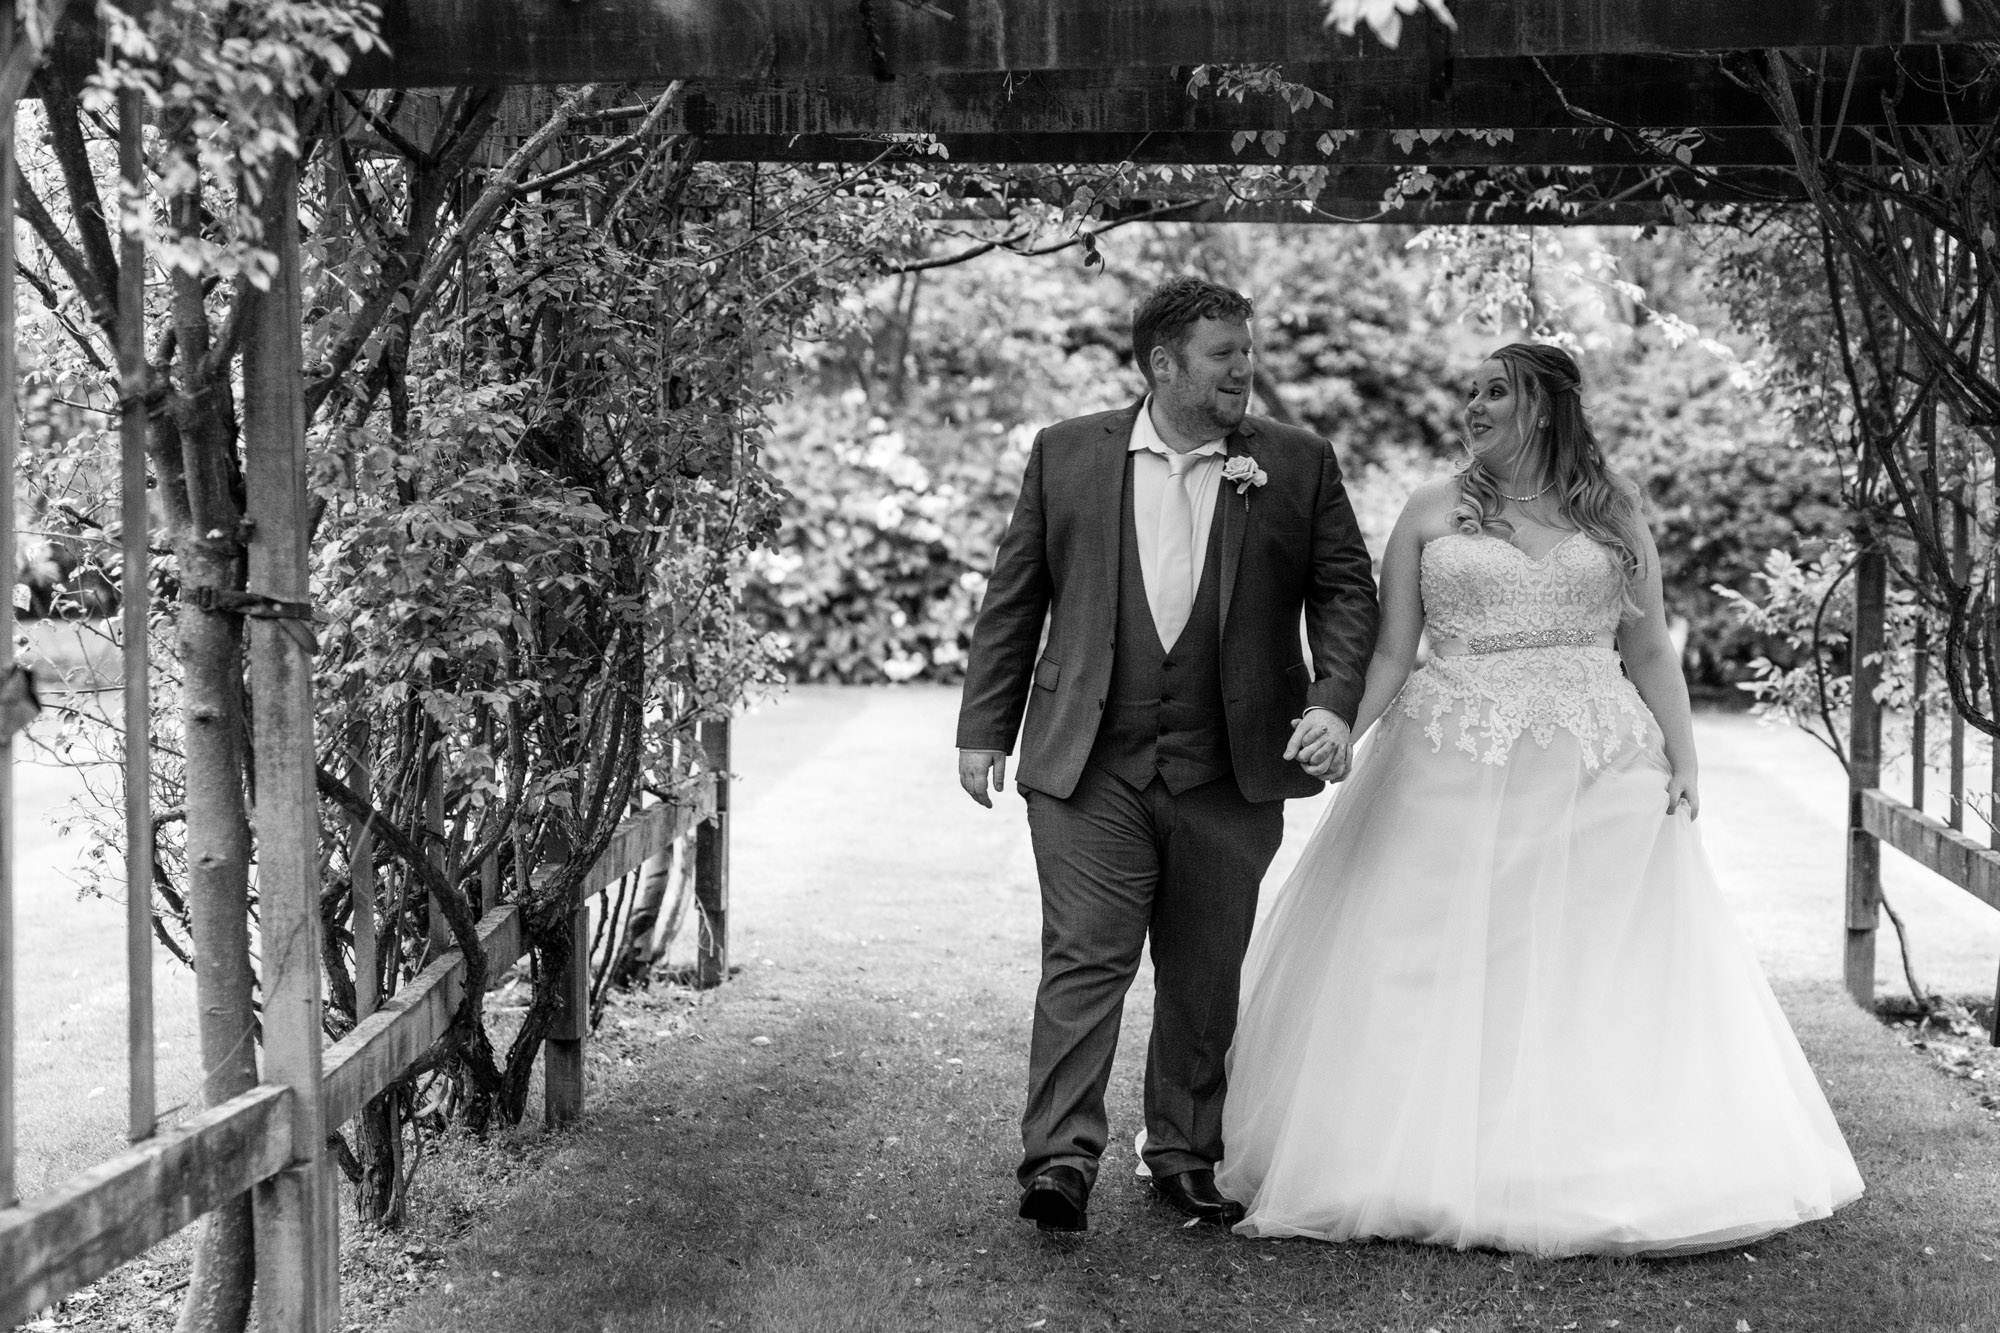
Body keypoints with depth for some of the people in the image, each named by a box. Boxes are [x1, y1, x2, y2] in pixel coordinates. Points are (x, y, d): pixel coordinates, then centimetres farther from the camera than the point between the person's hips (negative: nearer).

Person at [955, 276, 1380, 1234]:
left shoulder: (1297, 465, 6)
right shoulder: (1066, 455, 5)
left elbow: (1345, 590, 5)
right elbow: (1013, 598, 8)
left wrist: (1333, 703, -10)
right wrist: (985, 727, 7)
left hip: (1231, 770, 2)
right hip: (1088, 762, -1)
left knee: (1206, 975, 9)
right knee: (1085, 957, -7)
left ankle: (1186, 1154, 22)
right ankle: (1061, 1157, -6)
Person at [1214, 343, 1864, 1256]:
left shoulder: (1612, 515, 10)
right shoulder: (1432, 514, 8)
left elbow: (1650, 652, 10)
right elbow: (1389, 654, 5)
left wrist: (1682, 764, 0)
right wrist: (1337, 733, -10)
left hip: (1599, 770, 1)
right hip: (1452, 769, 0)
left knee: (1597, 975, 0)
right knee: (1442, 973, -2)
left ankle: (1604, 1176, 8)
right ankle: (1441, 1170, 6)